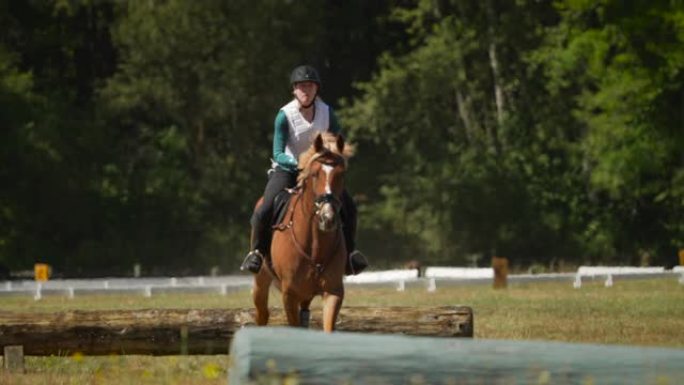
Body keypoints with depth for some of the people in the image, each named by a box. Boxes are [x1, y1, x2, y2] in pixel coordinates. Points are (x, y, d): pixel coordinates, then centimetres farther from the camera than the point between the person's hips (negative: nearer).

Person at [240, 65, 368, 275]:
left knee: (349, 208, -10)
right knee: (263, 212, -21)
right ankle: (256, 251, 5)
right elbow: (278, 154, -22)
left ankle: (349, 252, 11)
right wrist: (298, 163, -39)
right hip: (287, 170, -3)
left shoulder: (326, 112, -10)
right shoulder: (285, 116, -20)